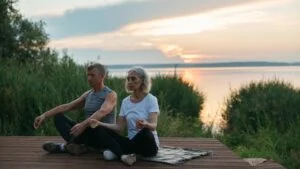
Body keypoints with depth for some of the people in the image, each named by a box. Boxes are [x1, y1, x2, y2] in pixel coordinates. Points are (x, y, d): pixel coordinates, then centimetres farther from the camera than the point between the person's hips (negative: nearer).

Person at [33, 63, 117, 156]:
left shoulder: (111, 95, -9)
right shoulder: (88, 94, 13)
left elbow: (102, 112, -30)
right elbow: (66, 107, 6)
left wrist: (83, 124, -46)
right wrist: (44, 115, -6)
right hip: (88, 134, 7)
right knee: (58, 117, -3)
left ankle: (65, 146, -19)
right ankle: (76, 145, -26)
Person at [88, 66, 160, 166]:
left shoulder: (151, 99, -9)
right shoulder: (125, 102, 7)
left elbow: (153, 125, -21)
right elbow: (119, 127, 4)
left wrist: (145, 124, -45)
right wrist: (99, 124, -10)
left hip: (147, 144, -5)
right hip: (132, 142, 5)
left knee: (145, 132, -40)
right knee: (100, 130, -12)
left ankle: (117, 152, -21)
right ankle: (123, 155, -35)